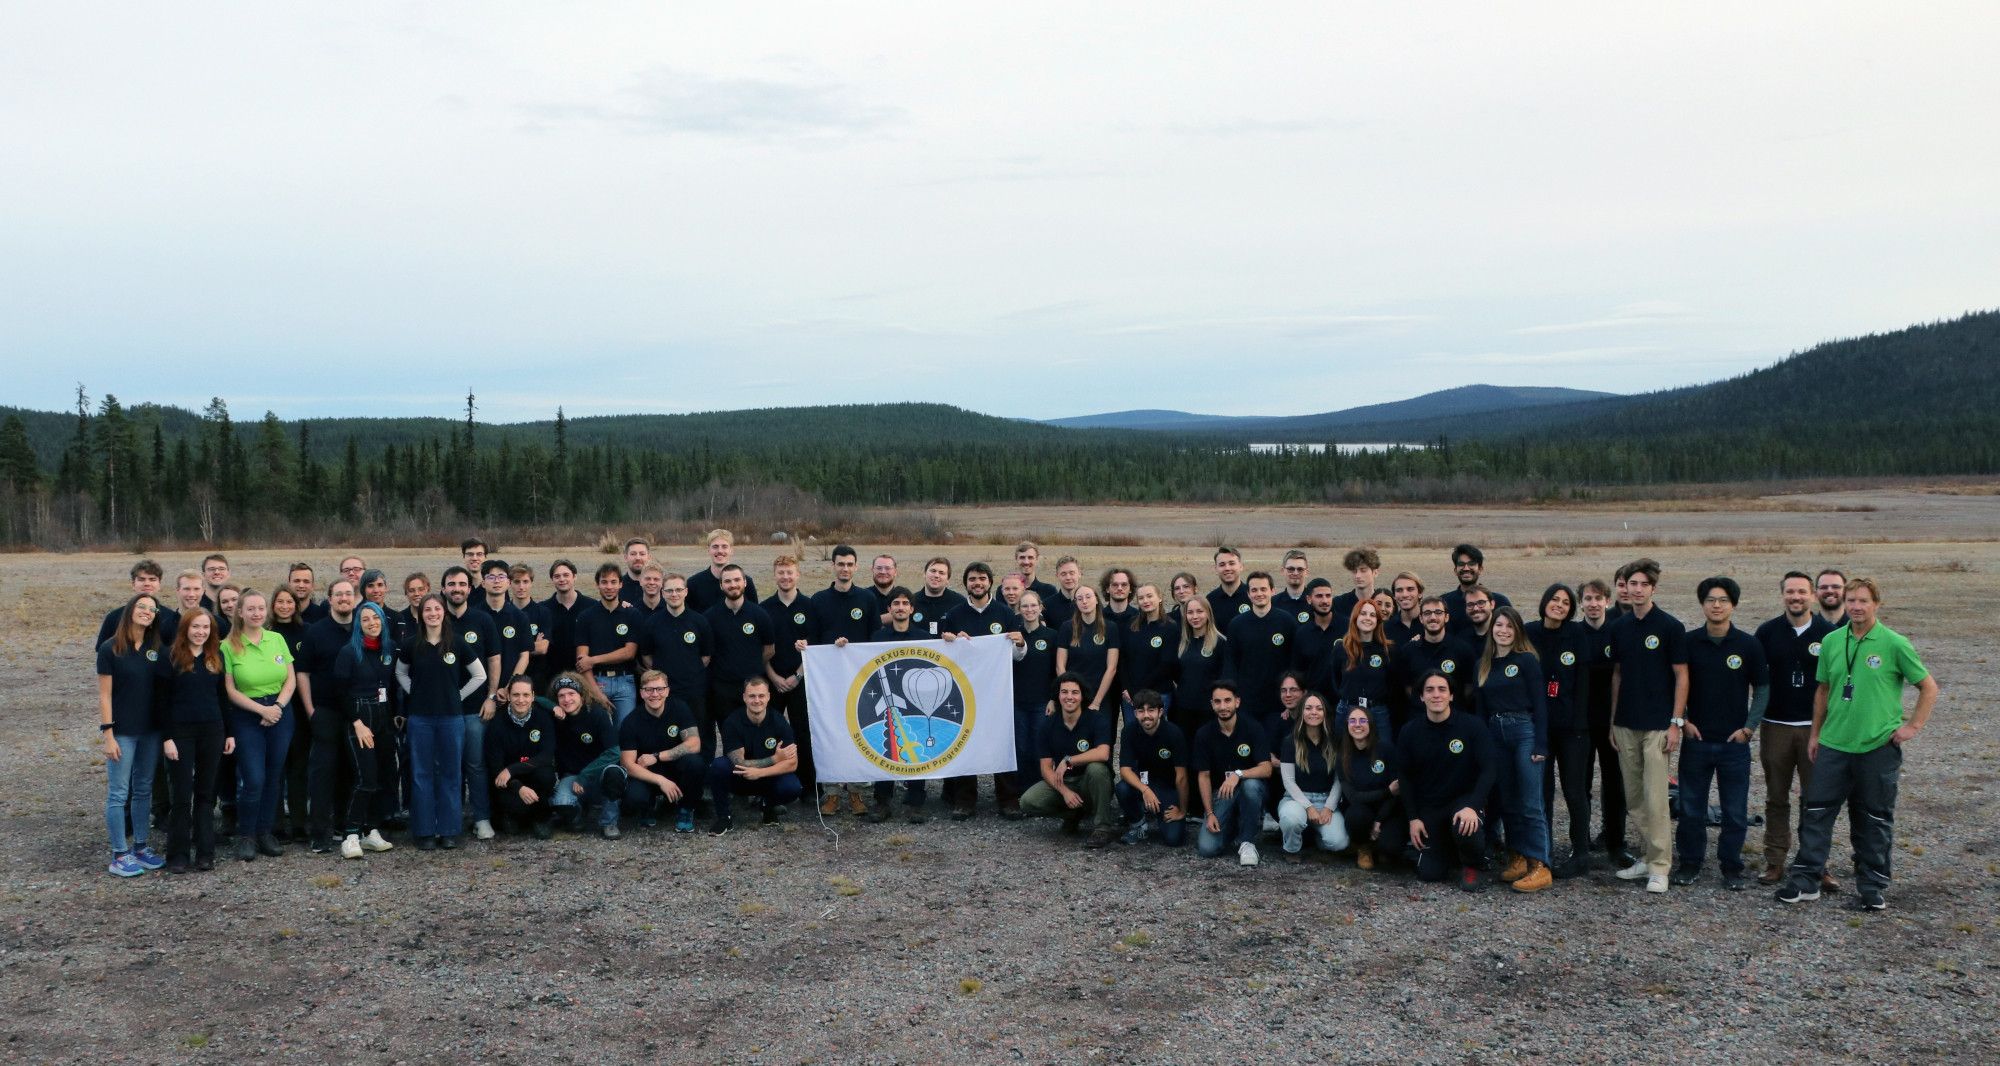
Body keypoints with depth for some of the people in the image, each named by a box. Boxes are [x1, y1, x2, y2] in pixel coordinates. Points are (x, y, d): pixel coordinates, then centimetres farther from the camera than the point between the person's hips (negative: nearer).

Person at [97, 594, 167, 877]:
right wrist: (108, 734, -13)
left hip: (151, 730, 5)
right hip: (122, 731, -5)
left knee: (144, 790, 11)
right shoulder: (110, 649, -7)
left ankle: (140, 847, 20)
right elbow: (104, 695, -8)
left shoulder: (156, 649, 6)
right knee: (118, 793, -1)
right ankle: (119, 856, 4)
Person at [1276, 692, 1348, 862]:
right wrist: (1308, 807, -16)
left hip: (1326, 799, 2)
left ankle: (1315, 832, 13)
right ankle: (1292, 849, -3)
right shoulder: (1290, 741, -3)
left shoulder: (1333, 742, 3)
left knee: (1339, 843, -24)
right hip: (1297, 797, -2)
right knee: (1291, 818, -39)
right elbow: (1288, 780, -7)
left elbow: (1339, 779, 3)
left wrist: (1329, 807, -11)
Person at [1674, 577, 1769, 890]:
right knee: (1691, 806, 7)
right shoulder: (1689, 642, 0)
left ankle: (1731, 867, 16)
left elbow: (1762, 689, 4)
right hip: (1696, 738, 1)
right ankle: (1690, 863, 18)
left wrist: (1749, 728, -4)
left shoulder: (1749, 645, -2)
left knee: (1735, 810, 4)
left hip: (1735, 741, -1)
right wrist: (1682, 721, -3)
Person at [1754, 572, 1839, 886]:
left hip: (1816, 727, -1)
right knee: (1776, 799, 8)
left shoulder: (1829, 632, -2)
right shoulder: (1767, 632, 2)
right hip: (1776, 727, 1)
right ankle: (1775, 861, 15)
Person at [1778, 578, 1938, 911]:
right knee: (1816, 811, 2)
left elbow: (1929, 687, 1)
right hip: (1834, 745, 3)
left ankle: (1872, 885, 20)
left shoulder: (1894, 644, -7)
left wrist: (1913, 726, -4)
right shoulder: (1831, 641, 4)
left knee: (1875, 819, 8)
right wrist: (1815, 734, 14)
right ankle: (1805, 880, 9)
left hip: (1879, 747, -3)